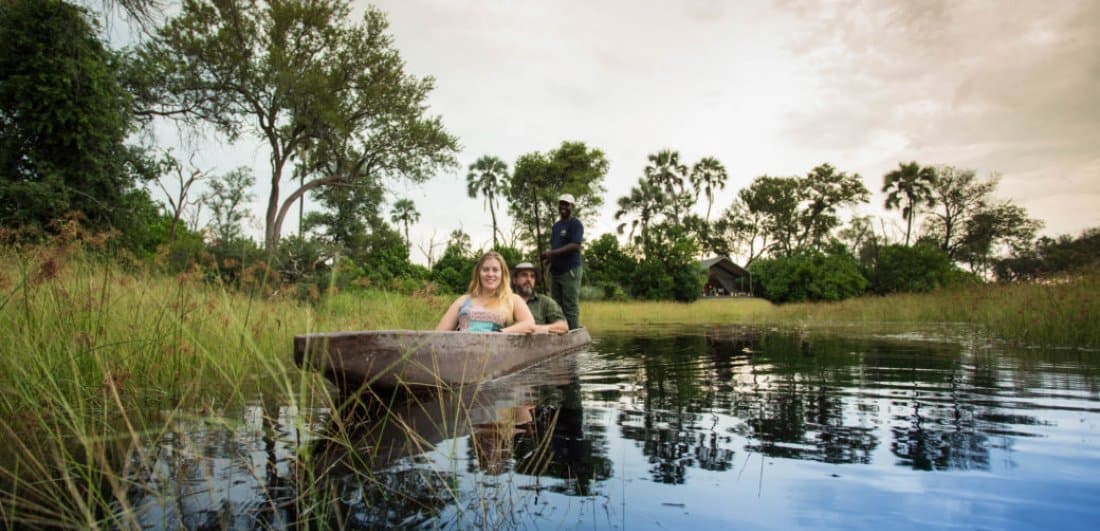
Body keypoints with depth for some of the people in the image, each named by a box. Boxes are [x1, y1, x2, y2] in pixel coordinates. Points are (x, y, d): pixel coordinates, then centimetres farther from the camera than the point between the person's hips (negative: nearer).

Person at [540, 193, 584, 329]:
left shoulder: (575, 224, -4)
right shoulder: (556, 226, 20)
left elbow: (575, 246, -16)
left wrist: (552, 253, -19)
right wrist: (547, 257, 1)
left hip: (570, 271, -8)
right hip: (555, 270, 8)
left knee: (570, 306, -8)